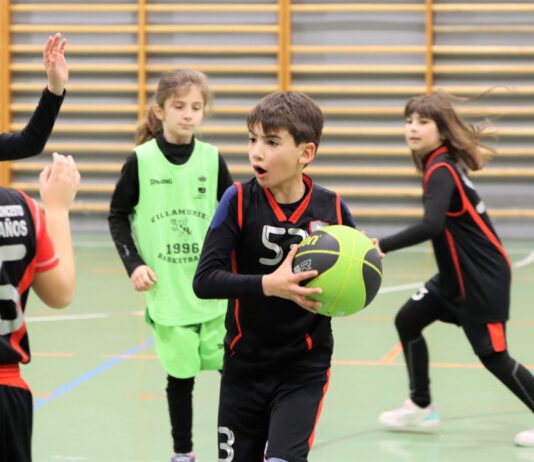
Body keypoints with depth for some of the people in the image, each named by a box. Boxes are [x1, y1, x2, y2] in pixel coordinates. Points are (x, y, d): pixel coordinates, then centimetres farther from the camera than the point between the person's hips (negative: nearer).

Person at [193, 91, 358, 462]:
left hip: (305, 366, -1)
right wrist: (269, 285, -31)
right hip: (245, 365, 1)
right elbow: (205, 281, -18)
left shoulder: (331, 208, -7)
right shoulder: (239, 201, -11)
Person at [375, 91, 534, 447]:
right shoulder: (443, 163, 7)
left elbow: (432, 225, -38)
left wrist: (382, 246, -43)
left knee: (493, 357, -3)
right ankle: (421, 409, 20)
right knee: (408, 322, 10)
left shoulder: (441, 170, -21)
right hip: (457, 276, 10)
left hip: (482, 278, -10)